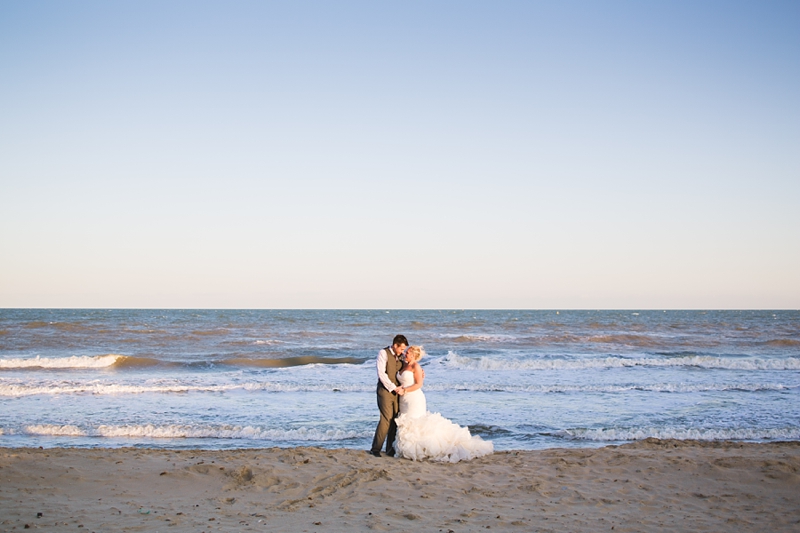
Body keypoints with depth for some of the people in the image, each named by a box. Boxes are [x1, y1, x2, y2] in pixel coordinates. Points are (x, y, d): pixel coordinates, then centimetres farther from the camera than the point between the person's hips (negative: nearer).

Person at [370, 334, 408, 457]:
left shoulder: (400, 356, 13)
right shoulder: (383, 353, -6)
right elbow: (381, 373, -13)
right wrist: (394, 388, -15)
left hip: (397, 391, 6)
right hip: (385, 390, -6)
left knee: (395, 420, 4)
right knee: (386, 419, -12)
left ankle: (390, 449, 11)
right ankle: (375, 449, -5)